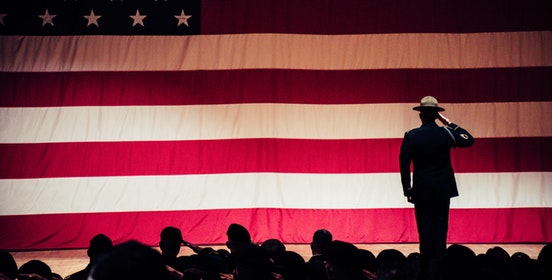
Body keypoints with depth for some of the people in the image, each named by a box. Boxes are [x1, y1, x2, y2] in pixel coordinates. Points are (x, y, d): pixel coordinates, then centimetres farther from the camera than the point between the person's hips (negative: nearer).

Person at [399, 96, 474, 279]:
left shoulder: (410, 136, -7)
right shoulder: (446, 133, -6)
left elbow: (404, 166, -6)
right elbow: (469, 140, 11)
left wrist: (407, 190, 2)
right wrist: (449, 123, 8)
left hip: (421, 189, -1)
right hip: (443, 188, 1)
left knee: (424, 226, 4)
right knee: (440, 225, 5)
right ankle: (439, 264, 3)